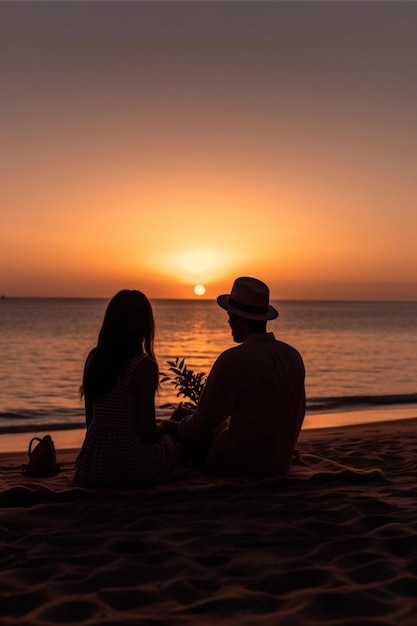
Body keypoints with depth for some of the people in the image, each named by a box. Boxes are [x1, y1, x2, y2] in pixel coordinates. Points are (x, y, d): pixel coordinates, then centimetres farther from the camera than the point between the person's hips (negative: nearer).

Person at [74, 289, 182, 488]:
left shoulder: (94, 357, 1)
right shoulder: (144, 366, -18)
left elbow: (90, 419, 8)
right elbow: (147, 431, -15)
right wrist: (164, 431, 8)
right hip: (129, 468, -5)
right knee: (174, 444, 27)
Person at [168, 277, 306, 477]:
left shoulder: (233, 359, -23)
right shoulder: (294, 355, -3)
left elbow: (202, 423, -14)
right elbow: (297, 417, 9)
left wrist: (178, 426, 8)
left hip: (238, 463, -7)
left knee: (180, 415, 13)